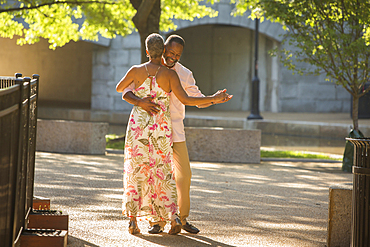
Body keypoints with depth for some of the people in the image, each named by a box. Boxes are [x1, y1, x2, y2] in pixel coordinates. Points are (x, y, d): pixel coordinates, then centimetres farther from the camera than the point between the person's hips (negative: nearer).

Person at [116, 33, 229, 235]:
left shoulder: (136, 71, -2)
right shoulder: (169, 74, -6)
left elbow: (119, 88, 14)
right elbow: (185, 99, -14)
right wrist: (214, 99, -9)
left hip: (138, 126, 0)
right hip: (161, 128, 0)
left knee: (135, 171, 9)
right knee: (162, 173, 10)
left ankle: (132, 220, 4)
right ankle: (173, 216, -4)